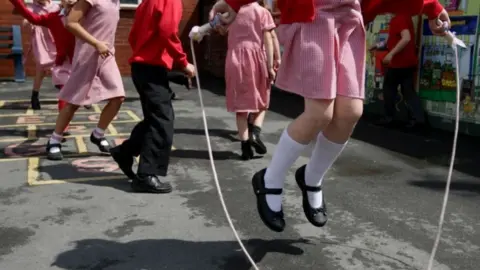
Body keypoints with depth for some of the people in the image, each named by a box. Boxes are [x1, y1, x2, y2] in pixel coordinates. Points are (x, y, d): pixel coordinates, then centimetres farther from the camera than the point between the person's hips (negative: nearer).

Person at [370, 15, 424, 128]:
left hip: (399, 62, -8)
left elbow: (406, 38, -28)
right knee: (408, 90, 8)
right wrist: (380, 45, 22)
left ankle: (389, 116, 15)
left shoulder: (399, 18, -17)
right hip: (408, 62, 9)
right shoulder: (404, 16, 14)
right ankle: (416, 117, 2)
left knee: (389, 88, 7)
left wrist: (391, 54, -28)